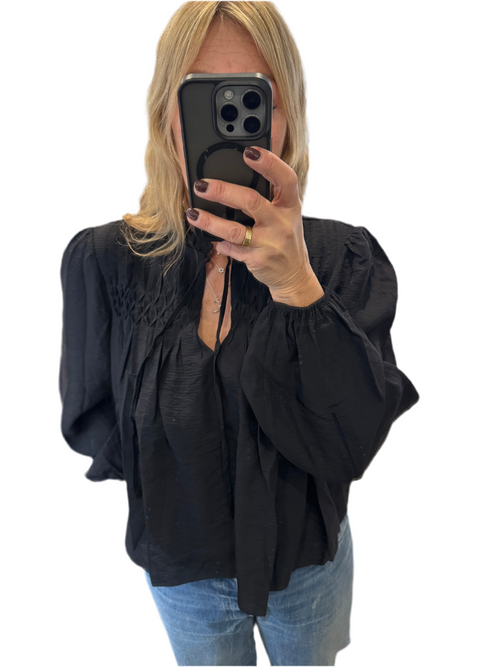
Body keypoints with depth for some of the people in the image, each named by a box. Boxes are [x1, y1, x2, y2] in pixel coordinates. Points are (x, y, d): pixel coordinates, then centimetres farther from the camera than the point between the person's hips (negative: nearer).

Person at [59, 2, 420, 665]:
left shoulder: (345, 257, -18)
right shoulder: (103, 261, -17)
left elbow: (355, 442, -28)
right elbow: (90, 424, -7)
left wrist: (295, 288, -39)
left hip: (311, 559, 1)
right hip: (185, 570, 0)